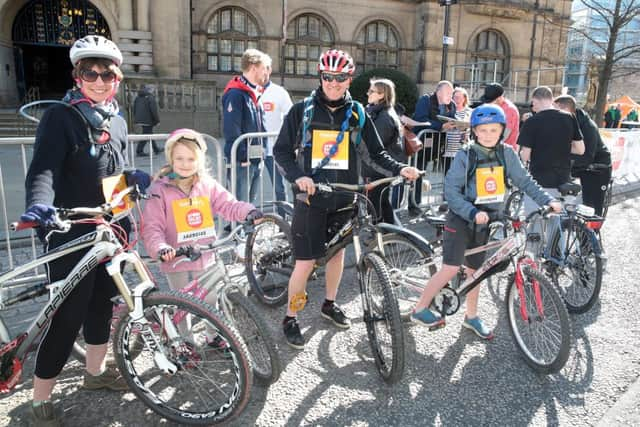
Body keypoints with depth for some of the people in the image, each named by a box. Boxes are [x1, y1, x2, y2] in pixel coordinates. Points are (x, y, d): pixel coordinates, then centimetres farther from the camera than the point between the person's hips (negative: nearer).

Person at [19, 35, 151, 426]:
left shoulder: (117, 122, 11)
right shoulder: (60, 117, -9)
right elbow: (44, 167, -23)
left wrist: (136, 178, 1)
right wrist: (39, 203, -41)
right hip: (71, 234, -6)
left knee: (103, 303, 17)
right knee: (68, 317, -2)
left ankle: (96, 372, 37)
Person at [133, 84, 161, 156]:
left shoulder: (138, 97, 13)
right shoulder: (150, 98, -12)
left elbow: (134, 109, 17)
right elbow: (154, 110, -17)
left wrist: (136, 118, 23)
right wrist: (157, 120, -10)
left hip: (139, 119, 9)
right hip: (148, 120, -9)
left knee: (149, 134, 18)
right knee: (146, 135, -4)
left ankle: (156, 149, 27)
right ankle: (139, 151, -5)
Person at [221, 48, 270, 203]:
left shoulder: (255, 94, 16)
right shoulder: (235, 94, -14)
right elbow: (231, 131, -20)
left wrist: (262, 150, 14)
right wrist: (242, 157, -19)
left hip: (256, 161, 9)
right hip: (242, 161, -9)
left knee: (250, 203, 17)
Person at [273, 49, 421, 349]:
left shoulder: (357, 114, 5)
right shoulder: (302, 111, -2)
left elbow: (374, 153, 7)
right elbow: (281, 151, -1)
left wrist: (399, 169, -11)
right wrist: (297, 176, -19)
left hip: (343, 198, 3)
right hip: (311, 197, -3)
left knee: (337, 251, 17)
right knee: (306, 262, -4)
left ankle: (330, 304, 39)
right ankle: (290, 319, 15)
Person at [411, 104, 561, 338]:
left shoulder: (507, 155, -1)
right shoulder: (465, 156, -13)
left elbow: (525, 181, 1)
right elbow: (451, 190, -17)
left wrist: (547, 200, -12)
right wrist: (472, 213, -28)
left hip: (484, 222, 5)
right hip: (461, 219, -4)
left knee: (474, 270, 15)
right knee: (451, 269, -10)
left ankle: (471, 316, 32)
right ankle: (420, 309, 4)